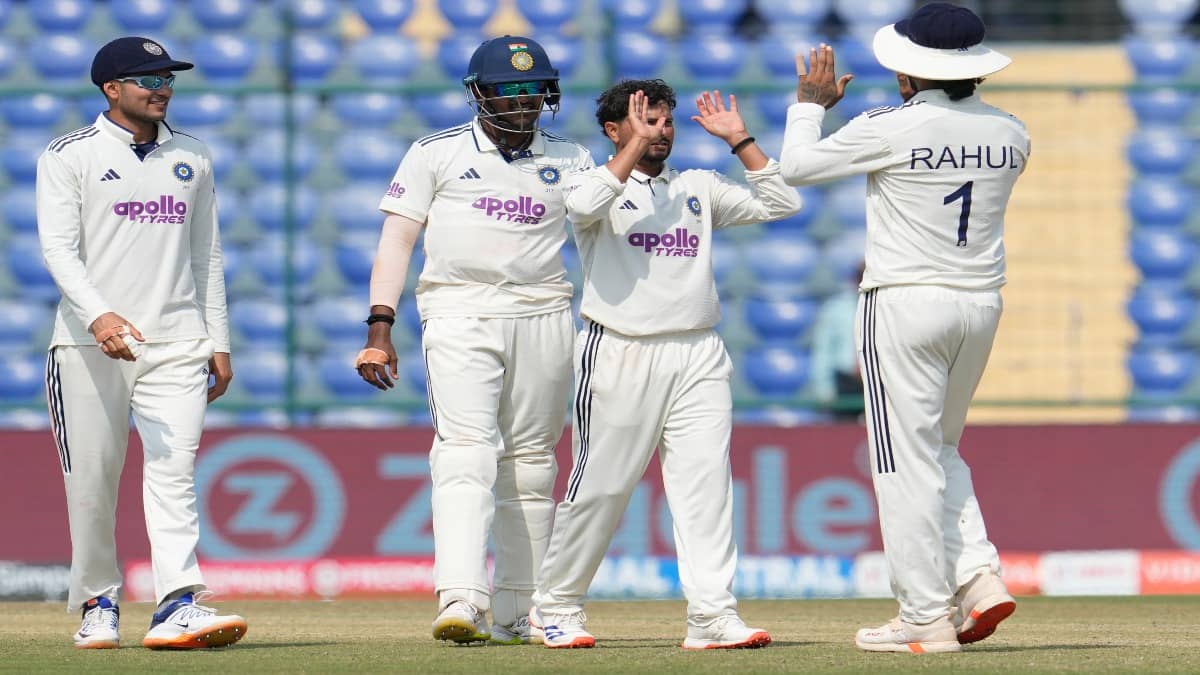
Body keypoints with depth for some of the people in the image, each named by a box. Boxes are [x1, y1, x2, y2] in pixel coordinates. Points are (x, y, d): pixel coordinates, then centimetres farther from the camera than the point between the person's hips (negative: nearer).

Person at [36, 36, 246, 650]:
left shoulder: (191, 158, 15)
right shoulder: (69, 156, 1)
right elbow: (59, 248, -9)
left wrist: (218, 341, 13)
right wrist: (98, 314, -26)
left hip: (176, 345, 2)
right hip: (88, 345, -2)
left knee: (174, 472, -12)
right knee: (91, 482, 1)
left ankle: (179, 606, -21)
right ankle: (97, 605, 16)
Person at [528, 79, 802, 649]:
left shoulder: (699, 188, 18)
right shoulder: (598, 181, 5)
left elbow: (779, 204, 13)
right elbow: (584, 206, -20)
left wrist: (739, 141, 7)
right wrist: (638, 145, -14)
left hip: (698, 356, 4)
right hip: (620, 355, -4)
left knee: (707, 482, -7)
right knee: (600, 486, 0)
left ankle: (712, 614, -12)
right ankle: (556, 605, 14)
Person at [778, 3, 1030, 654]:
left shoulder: (889, 129, -13)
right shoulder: (1009, 133, 2)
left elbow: (797, 166, -1)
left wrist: (810, 103, 17)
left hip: (905, 306, -6)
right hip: (982, 304, 6)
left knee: (907, 461, -1)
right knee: (938, 450, 21)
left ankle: (926, 617, -2)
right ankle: (978, 574, 4)